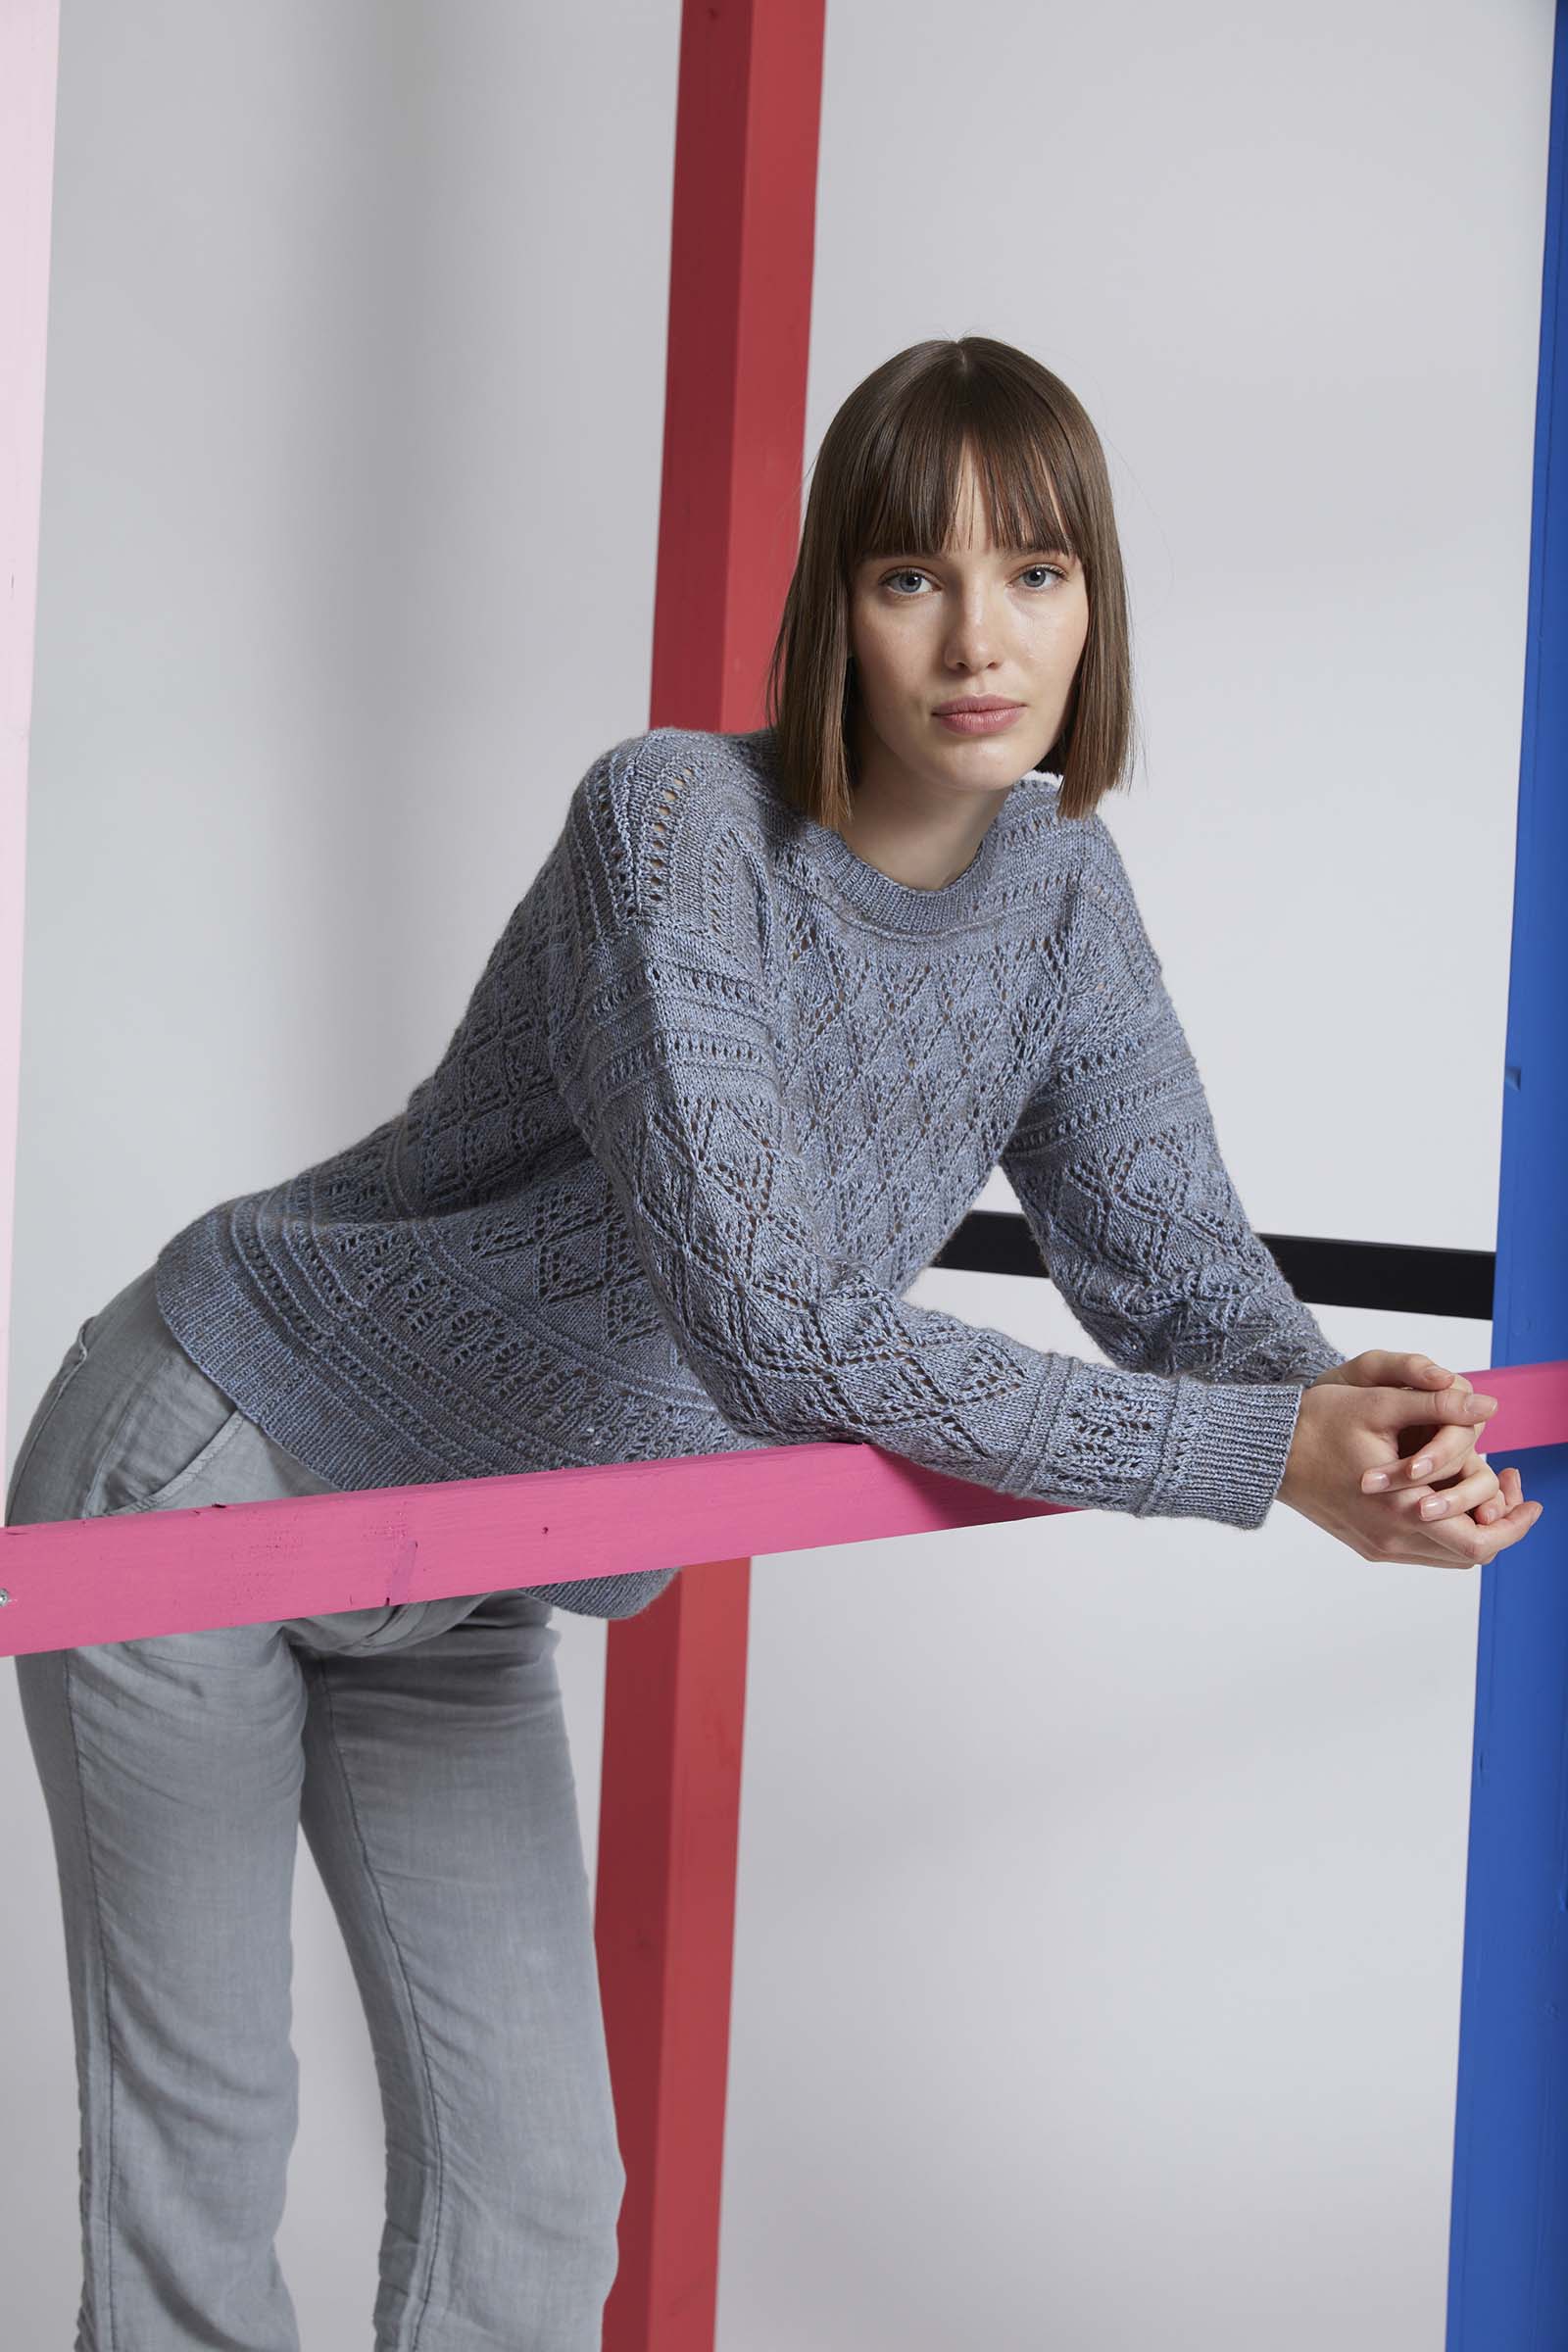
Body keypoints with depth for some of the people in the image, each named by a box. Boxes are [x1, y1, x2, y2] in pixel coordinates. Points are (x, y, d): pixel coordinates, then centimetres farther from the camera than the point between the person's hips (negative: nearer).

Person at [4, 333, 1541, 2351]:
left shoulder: (1058, 898, -5)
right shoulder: (676, 824, -28)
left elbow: (1179, 1264, -9)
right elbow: (777, 1335, -35)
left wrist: (1353, 1414, -32)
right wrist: (1255, 1452, -35)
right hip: (210, 1473, -6)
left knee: (532, 2186, 6)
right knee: (202, 2134, 3)